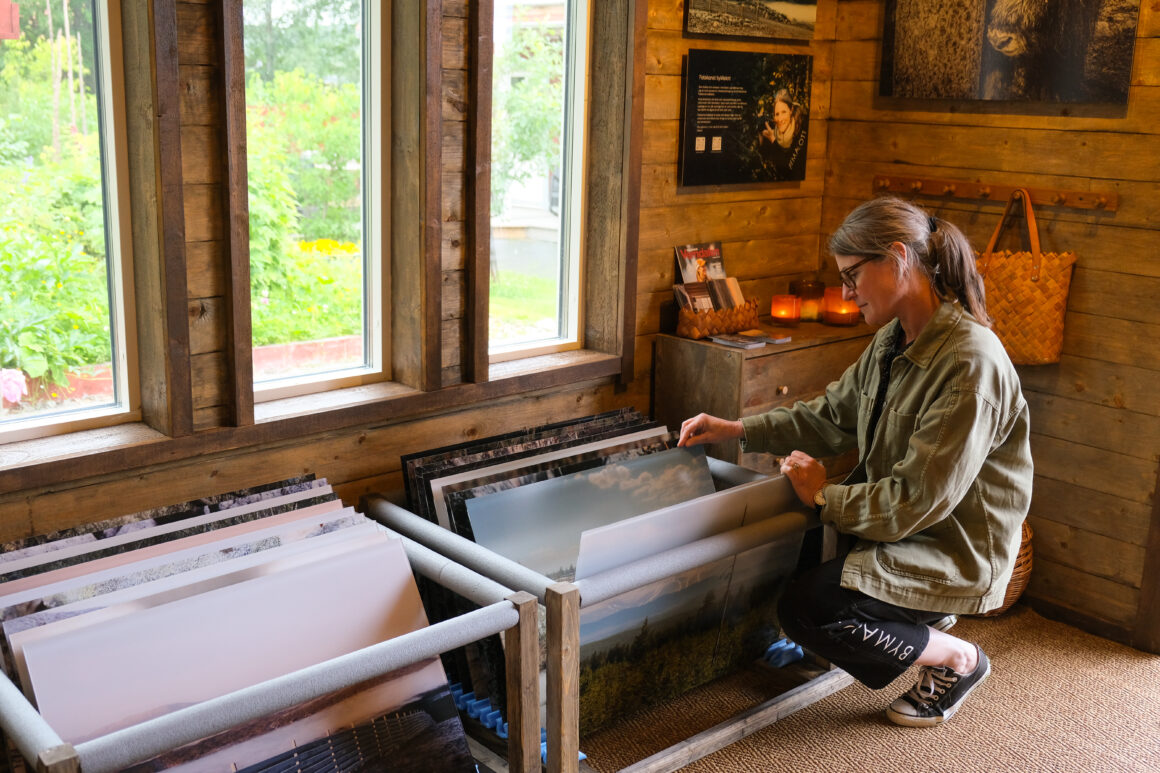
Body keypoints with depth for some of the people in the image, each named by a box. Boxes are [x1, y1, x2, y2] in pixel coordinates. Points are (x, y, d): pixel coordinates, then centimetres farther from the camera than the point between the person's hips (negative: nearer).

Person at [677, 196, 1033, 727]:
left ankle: (957, 660, 3)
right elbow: (832, 415, 12)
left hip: (956, 552, -9)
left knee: (804, 609, -18)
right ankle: (927, 615, 17)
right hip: (903, 523, 9)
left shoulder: (971, 364, -27)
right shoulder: (893, 340, 2)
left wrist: (825, 497, -14)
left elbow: (918, 500, -27)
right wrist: (738, 430, 3)